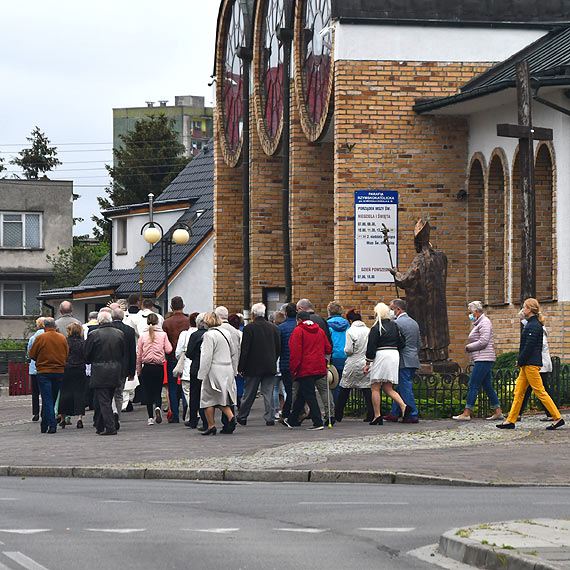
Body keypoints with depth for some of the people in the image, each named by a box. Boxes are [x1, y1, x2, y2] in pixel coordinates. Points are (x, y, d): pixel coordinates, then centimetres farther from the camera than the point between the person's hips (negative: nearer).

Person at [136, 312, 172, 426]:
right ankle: (157, 407, -21)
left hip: (147, 367, 0)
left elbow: (138, 354, 2)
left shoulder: (143, 336, 0)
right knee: (157, 391, 9)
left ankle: (150, 417, 6)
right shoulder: (163, 335, -2)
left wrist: (138, 370, 9)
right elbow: (169, 350, -5)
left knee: (148, 392, 8)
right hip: (159, 367, 0)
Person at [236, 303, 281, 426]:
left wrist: (240, 367, -5)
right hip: (270, 366, 3)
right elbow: (279, 348, 7)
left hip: (253, 366, -3)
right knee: (268, 393, 5)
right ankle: (270, 418, 1)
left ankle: (242, 417, 16)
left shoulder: (249, 328, -10)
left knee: (249, 393, 6)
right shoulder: (273, 328, 2)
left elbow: (244, 350, -10)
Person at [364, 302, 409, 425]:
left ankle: (377, 416, -2)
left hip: (381, 356, -7)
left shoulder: (376, 328, -9)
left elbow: (371, 347, -9)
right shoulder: (394, 326, 10)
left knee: (375, 388, 2)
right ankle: (404, 407, -9)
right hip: (394, 355, 7)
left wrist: (368, 363, -4)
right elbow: (401, 343, 11)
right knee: (388, 388, 11)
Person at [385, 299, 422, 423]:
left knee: (406, 389, -5)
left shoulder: (397, 323, -12)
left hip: (404, 361, -9)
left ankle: (413, 415, -6)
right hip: (413, 361, 9)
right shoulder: (414, 323, 15)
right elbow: (419, 343, 19)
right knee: (401, 388, 15)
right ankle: (394, 414, 21)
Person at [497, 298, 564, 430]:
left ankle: (557, 418, -5)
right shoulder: (531, 324, 16)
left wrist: (520, 361, -11)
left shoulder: (533, 326, -16)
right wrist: (520, 361, 14)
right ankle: (511, 421, 11)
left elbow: (529, 346, -19)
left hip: (531, 364, -10)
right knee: (518, 391, 9)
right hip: (527, 364, 10)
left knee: (540, 392, -8)